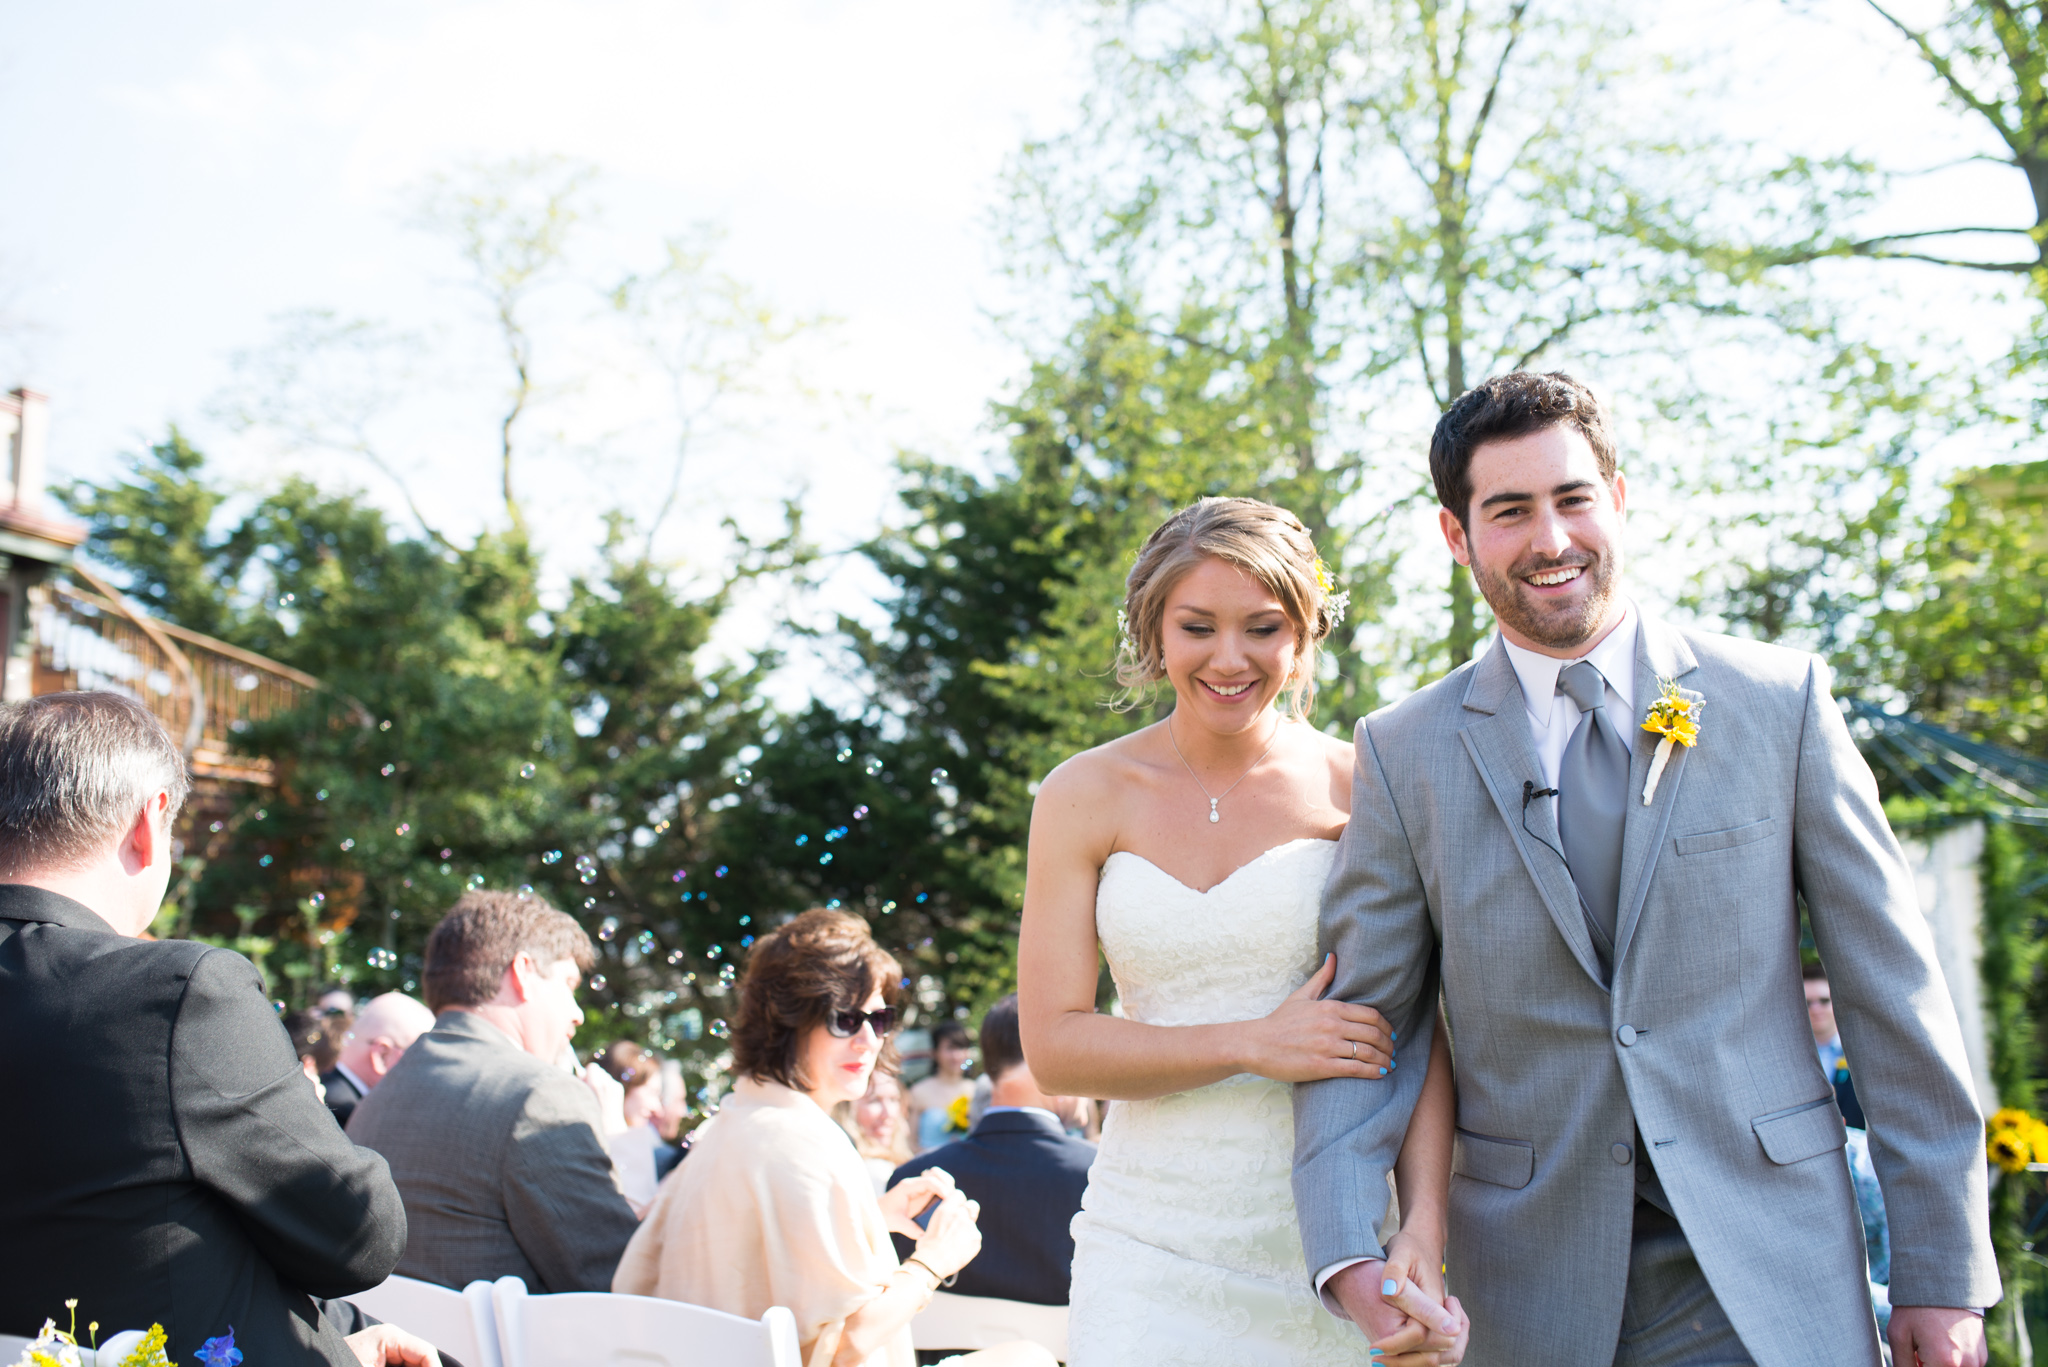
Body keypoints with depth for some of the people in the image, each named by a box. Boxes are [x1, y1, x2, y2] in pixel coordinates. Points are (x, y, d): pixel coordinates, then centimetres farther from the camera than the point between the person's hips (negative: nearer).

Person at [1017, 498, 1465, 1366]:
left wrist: (1424, 1225, -18)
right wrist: (1254, 1044, -14)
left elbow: (1419, 1030, -5)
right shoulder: (1084, 796, 1)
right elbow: (1053, 1048, -3)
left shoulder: (1359, 788, -1)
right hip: (1151, 1252, 1)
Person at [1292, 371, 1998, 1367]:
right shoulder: (1403, 754, 2)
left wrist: (1942, 1268, 0)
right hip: (1533, 1286, 1)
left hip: (1763, 1282, 0)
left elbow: (1892, 993, 1)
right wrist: (1348, 1253, -15)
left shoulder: (1782, 699, 1)